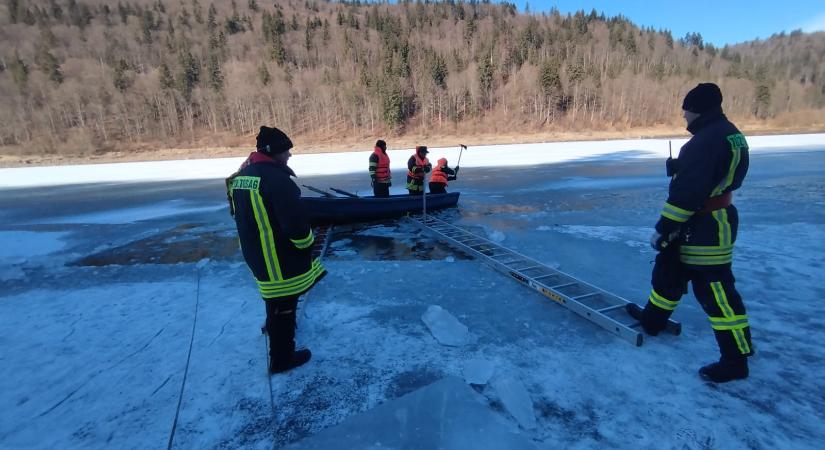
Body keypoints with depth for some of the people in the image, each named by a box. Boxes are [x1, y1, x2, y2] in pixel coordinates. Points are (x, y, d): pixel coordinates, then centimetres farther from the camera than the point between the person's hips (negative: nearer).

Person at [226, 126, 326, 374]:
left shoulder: (242, 175, 5)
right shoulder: (276, 178, -25)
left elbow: (242, 214, 16)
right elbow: (296, 222, -28)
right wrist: (307, 244, -9)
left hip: (255, 252, 9)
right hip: (281, 256, -9)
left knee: (275, 299, 31)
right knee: (283, 304, 6)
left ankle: (274, 327, 55)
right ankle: (282, 358, 21)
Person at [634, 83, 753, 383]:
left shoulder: (708, 139, -23)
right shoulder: (726, 133, 12)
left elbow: (688, 190, -27)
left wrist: (664, 228, -22)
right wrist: (679, 166, 9)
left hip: (705, 227, -11)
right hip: (710, 220, 11)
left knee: (713, 289, -2)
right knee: (668, 271, 21)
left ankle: (735, 360, 11)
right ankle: (651, 321, 37)